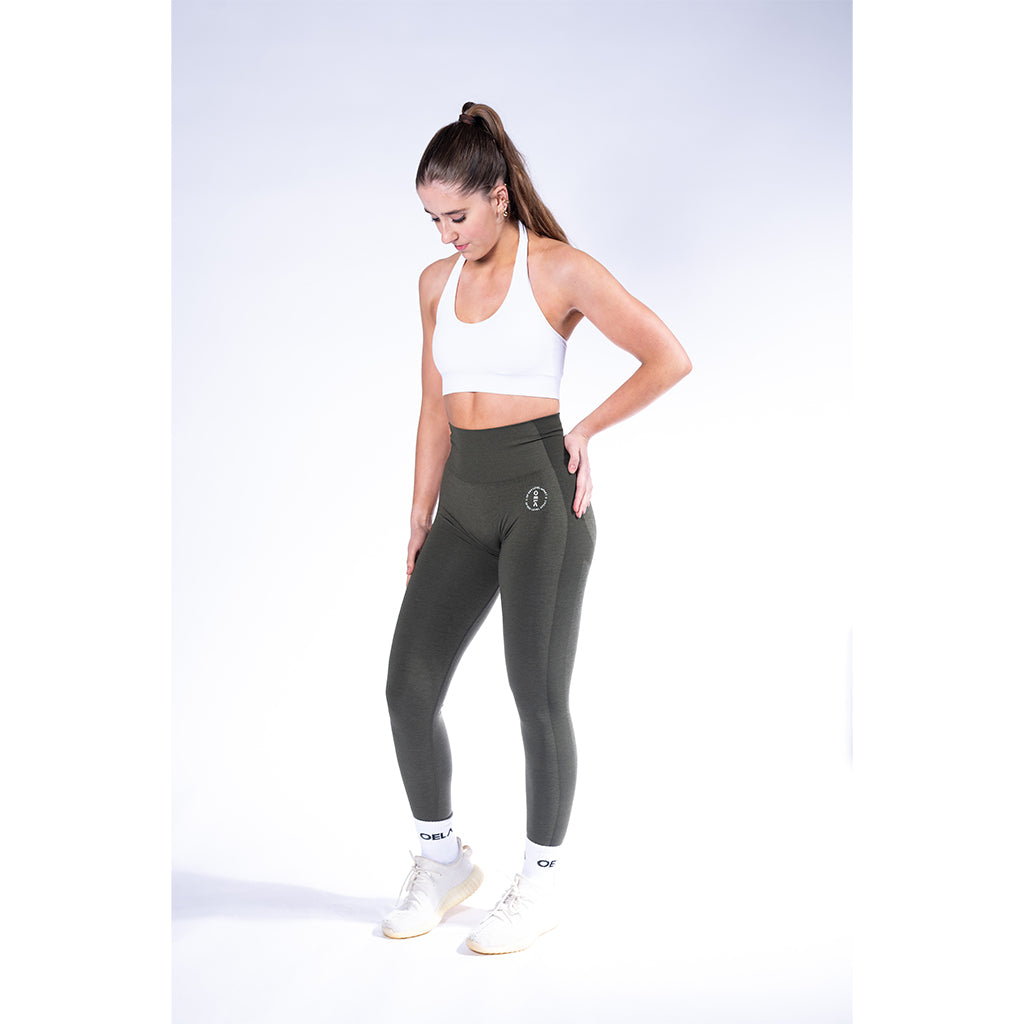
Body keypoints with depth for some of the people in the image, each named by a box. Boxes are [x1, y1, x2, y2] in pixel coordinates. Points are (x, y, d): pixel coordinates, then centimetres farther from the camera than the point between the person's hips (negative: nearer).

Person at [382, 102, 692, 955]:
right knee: (408, 687, 1)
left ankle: (540, 885, 20)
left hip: (538, 491, -6)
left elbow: (670, 358, -5)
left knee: (539, 697, 1)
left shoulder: (560, 269, -5)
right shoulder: (437, 282, 13)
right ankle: (444, 861, 24)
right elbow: (436, 409, 15)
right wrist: (420, 521, 13)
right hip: (463, 499, 6)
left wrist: (586, 430, -5)